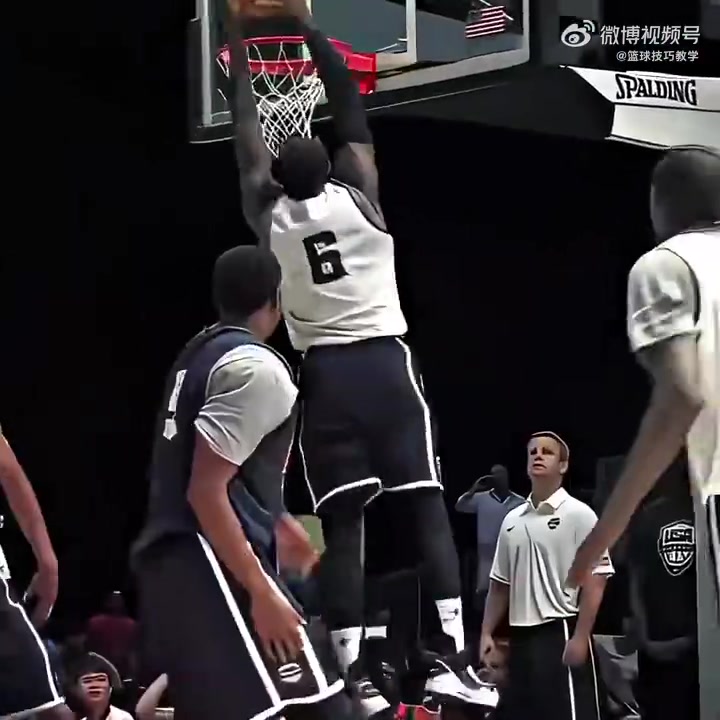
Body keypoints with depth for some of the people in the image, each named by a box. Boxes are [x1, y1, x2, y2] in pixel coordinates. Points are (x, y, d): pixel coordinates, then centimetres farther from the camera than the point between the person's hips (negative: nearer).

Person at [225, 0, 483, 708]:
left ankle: (354, 676, -9)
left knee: (342, 524, 0)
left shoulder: (268, 215, 3)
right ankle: (453, 661, -14)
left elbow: (248, 134, 14)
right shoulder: (357, 193, 0)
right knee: (426, 508, -3)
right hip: (384, 362, -1)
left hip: (325, 373, 1)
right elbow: (351, 114, 8)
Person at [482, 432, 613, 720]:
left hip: (561, 632, -7)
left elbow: (595, 581, -10)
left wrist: (580, 638, -17)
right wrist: (487, 633, 12)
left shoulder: (578, 514, -4)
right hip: (521, 636, 7)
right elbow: (500, 585, 20)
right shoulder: (512, 520, 14)